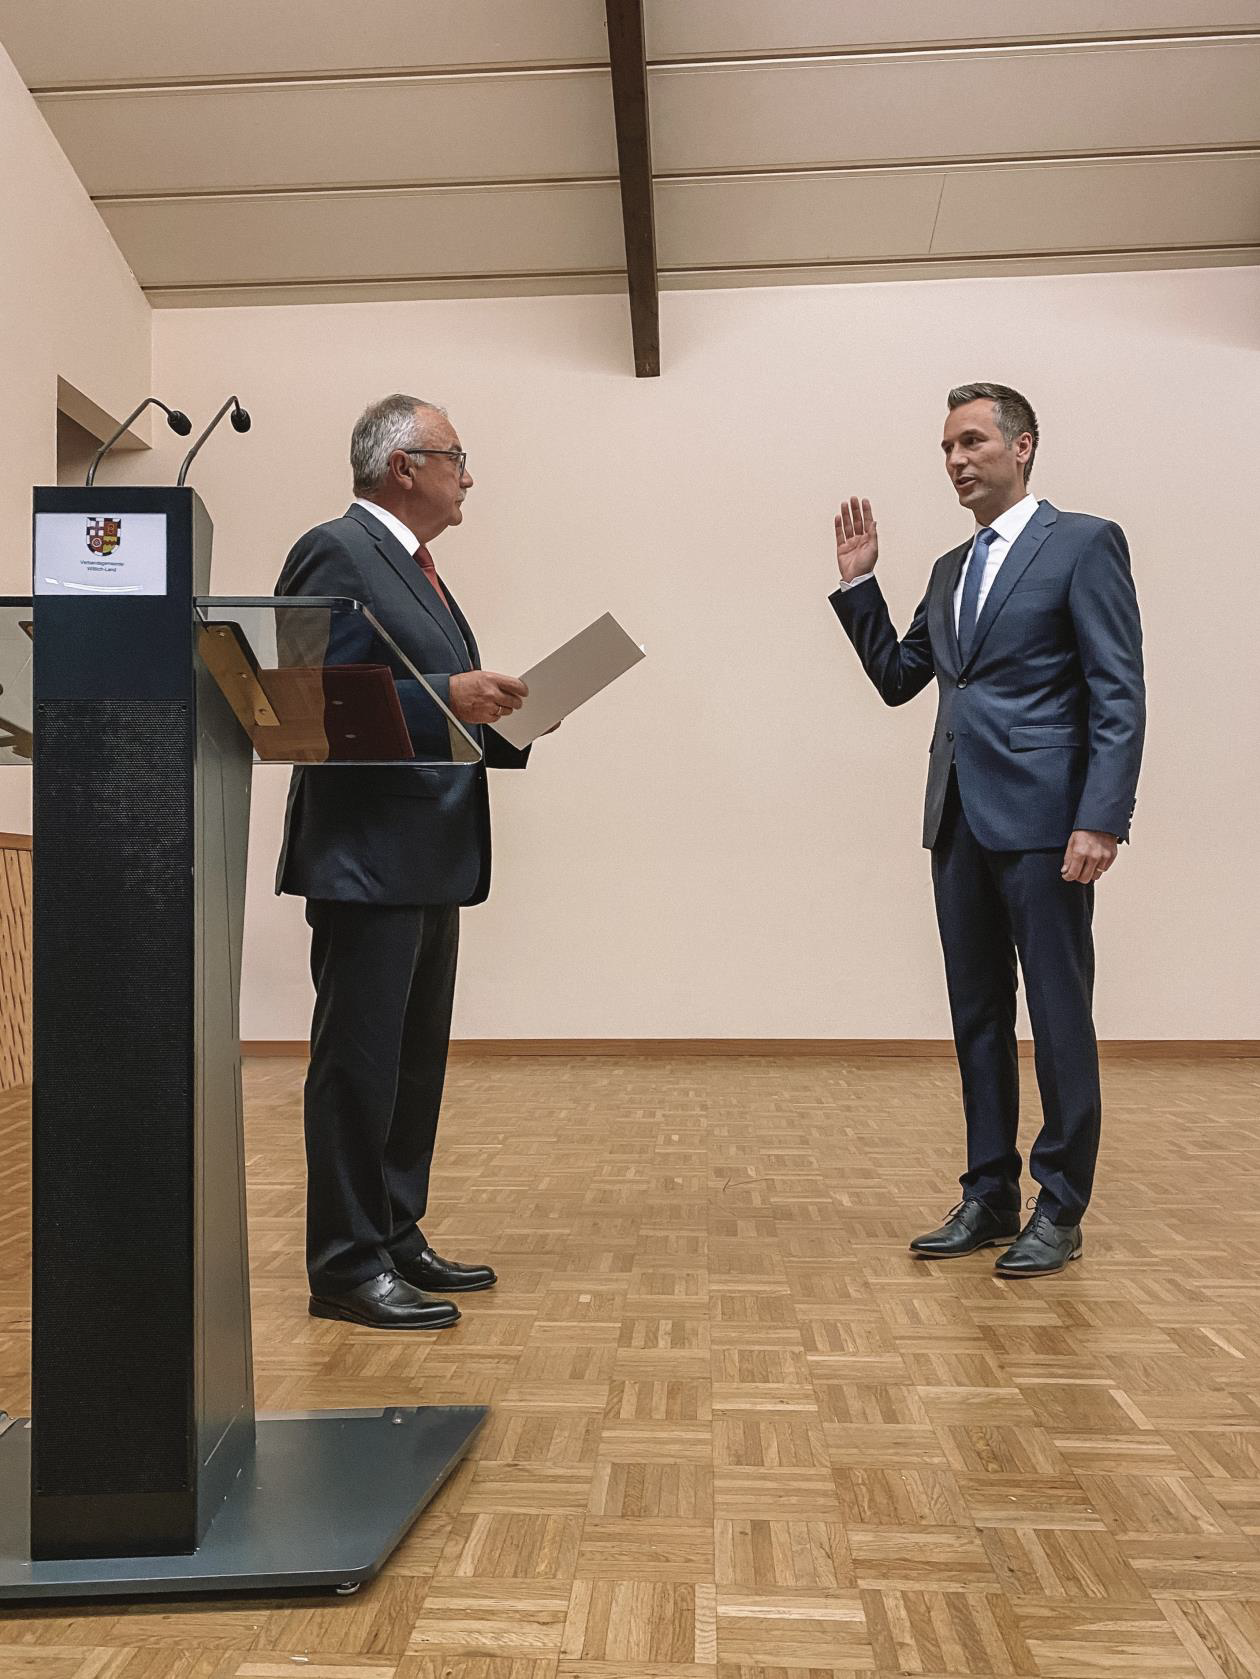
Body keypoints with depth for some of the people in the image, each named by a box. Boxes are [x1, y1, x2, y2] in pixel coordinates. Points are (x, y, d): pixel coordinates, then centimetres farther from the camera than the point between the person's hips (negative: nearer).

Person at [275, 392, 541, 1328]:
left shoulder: (415, 568, 21)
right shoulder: (336, 552, -8)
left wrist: (501, 724, 8)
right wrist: (444, 695, -22)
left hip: (431, 859, 10)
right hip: (367, 856, -10)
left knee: (416, 1063, 15)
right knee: (359, 1063, -3)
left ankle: (398, 1239, 26)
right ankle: (347, 1267, 7)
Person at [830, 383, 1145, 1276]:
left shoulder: (1084, 543, -2)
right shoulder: (951, 570, 19)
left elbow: (1120, 697, -9)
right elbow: (897, 679, 18)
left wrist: (1101, 821, -18)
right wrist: (859, 582, 9)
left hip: (1043, 823, -7)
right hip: (961, 825, 7)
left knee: (1060, 1021, 2)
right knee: (978, 1019, 11)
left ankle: (1061, 1211, 14)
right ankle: (989, 1198, 22)